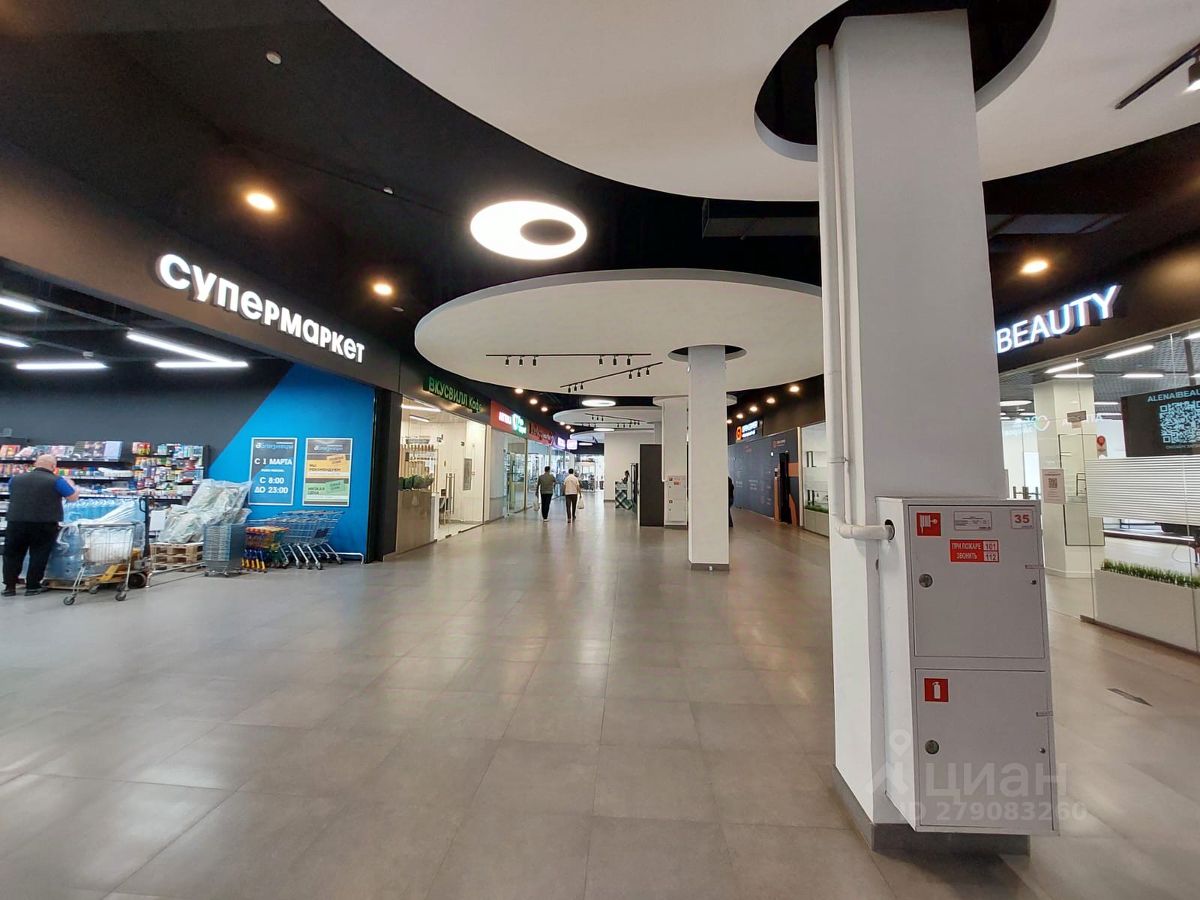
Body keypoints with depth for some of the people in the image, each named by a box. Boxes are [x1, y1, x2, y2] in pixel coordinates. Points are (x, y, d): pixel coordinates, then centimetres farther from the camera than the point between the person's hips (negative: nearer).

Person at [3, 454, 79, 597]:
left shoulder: (15, 479, 7)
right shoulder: (56, 480, -9)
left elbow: (13, 497, 25)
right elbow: (74, 497, -1)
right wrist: (69, 483, 16)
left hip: (16, 523, 4)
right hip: (45, 525, -3)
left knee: (12, 555, 16)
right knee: (39, 556, 7)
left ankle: (9, 586, 20)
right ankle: (32, 586, 11)